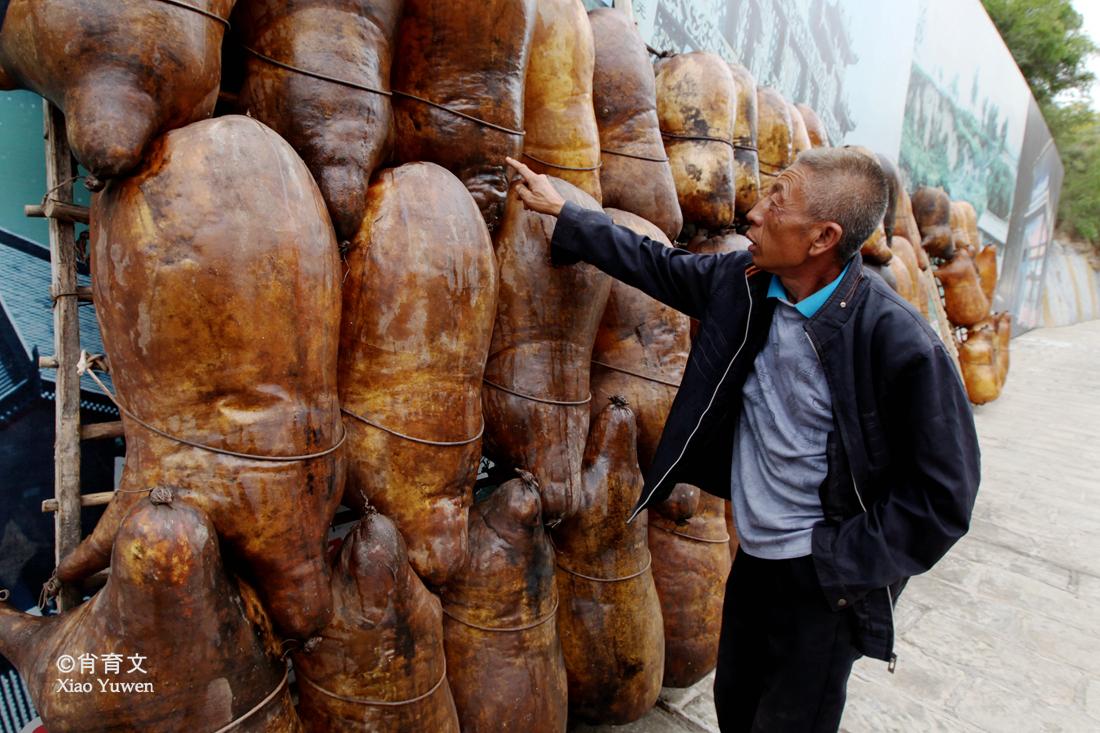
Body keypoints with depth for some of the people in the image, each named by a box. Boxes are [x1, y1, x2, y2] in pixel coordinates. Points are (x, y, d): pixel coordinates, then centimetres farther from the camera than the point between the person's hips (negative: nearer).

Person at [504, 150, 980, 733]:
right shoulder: (743, 282, -8)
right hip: (754, 554, 6)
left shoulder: (900, 342, -25)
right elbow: (658, 265, 7)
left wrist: (836, 555, -15)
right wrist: (562, 214, 10)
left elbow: (943, 495, -17)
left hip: (825, 578, -5)